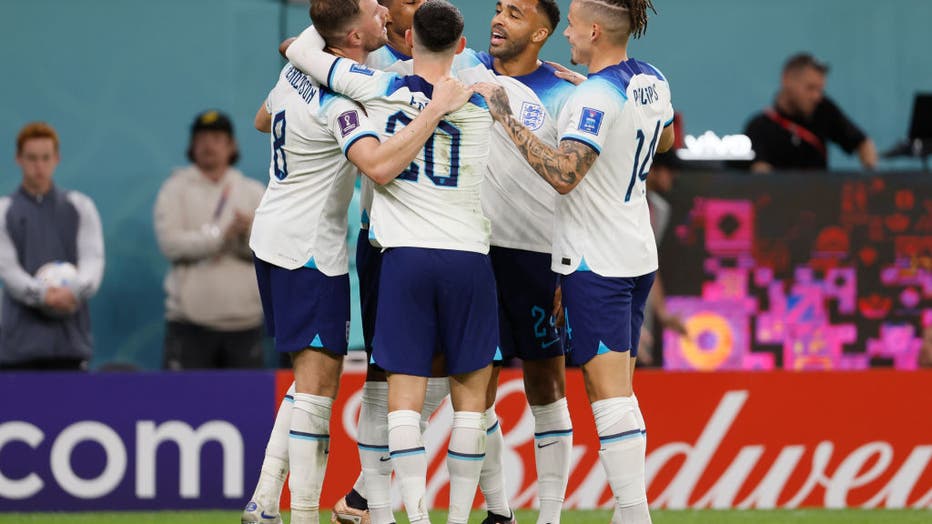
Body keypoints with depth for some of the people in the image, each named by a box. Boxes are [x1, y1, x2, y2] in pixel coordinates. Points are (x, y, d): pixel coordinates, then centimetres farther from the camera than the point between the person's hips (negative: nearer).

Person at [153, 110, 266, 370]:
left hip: (245, 319, 3)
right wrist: (221, 235, -15)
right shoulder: (176, 189, 6)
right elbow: (170, 243, -9)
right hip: (191, 321, -3)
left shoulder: (253, 191, 14)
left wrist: (248, 234, -19)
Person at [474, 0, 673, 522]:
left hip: (595, 263, -9)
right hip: (639, 257, 9)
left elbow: (563, 174, -29)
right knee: (619, 391, 10)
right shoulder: (652, 81, 6)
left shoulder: (595, 98, -19)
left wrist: (507, 118, -24)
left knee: (611, 395, -10)